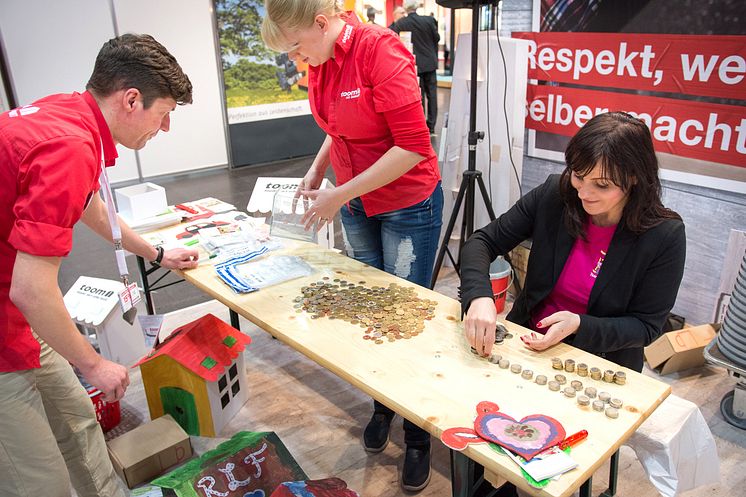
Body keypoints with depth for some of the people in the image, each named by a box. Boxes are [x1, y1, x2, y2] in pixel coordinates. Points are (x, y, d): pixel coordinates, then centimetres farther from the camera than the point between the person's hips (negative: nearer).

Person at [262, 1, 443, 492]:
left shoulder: (381, 49, -21)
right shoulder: (321, 62, 1)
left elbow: (413, 145, -25)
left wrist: (340, 195, -21)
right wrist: (317, 171, 2)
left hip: (408, 207, -6)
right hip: (355, 206, 7)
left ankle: (418, 438, 23)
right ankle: (382, 405, 37)